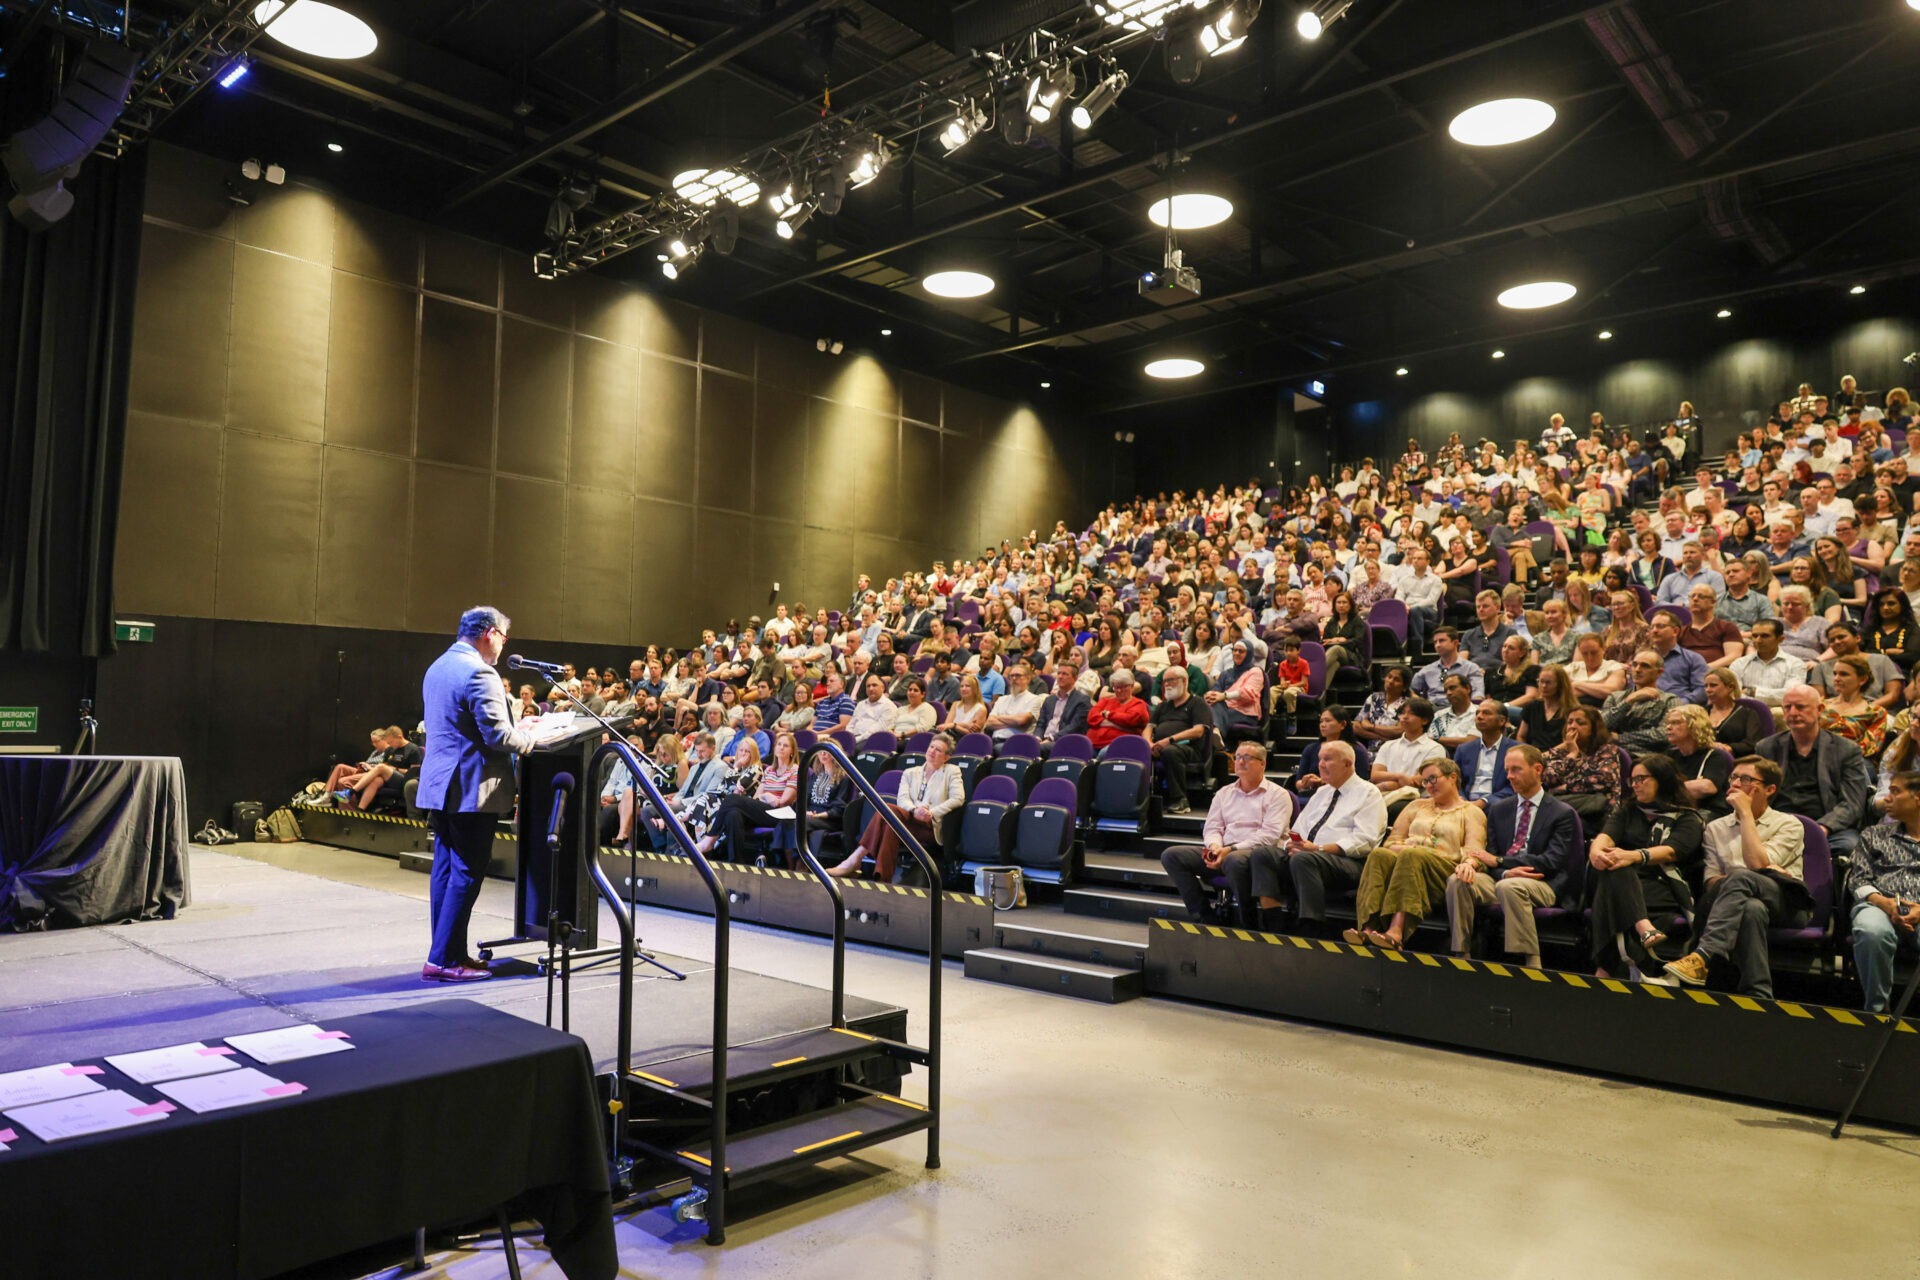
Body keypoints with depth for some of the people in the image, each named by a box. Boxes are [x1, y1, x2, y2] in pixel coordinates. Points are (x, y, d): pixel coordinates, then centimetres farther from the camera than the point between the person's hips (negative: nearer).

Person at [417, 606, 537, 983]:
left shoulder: (437, 667, 16)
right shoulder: (479, 673, -16)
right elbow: (497, 734, -21)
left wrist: (520, 731, 21)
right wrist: (535, 739, -4)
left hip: (441, 784, 10)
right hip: (471, 788, -10)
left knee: (445, 870, 12)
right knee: (466, 874, -4)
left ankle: (451, 953, 19)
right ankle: (443, 960, -1)